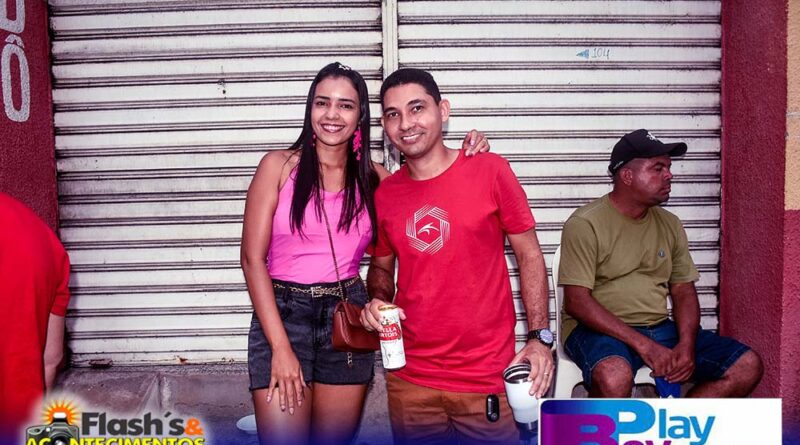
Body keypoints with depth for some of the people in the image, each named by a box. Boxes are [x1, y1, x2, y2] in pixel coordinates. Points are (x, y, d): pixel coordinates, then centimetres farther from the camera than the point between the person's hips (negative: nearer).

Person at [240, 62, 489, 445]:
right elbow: (253, 259, -6)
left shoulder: (372, 177, 6)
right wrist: (281, 347, -11)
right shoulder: (279, 166, -3)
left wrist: (468, 156, -1)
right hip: (282, 313, -3)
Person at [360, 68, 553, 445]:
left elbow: (529, 255, -1)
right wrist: (378, 301, -4)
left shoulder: (490, 170, -6)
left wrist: (540, 337, -8)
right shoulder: (384, 194, 2)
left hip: (488, 378, -2)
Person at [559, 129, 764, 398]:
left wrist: (686, 345, -8)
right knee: (615, 376, -39)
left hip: (660, 328, 7)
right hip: (602, 330, -6)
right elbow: (577, 302, -16)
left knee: (747, 366, -7)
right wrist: (642, 345, -22)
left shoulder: (670, 225, 11)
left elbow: (684, 291, 12)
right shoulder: (585, 224, -10)